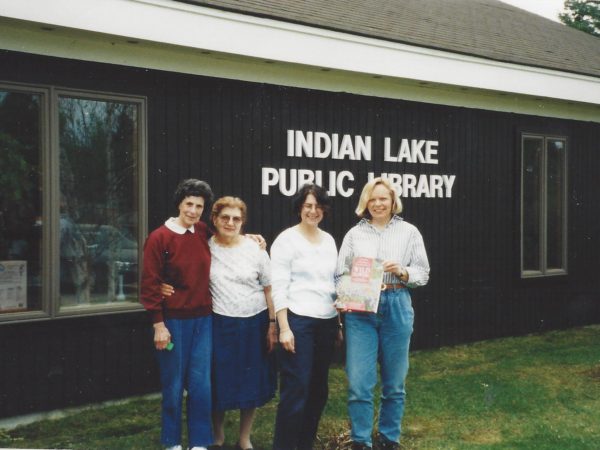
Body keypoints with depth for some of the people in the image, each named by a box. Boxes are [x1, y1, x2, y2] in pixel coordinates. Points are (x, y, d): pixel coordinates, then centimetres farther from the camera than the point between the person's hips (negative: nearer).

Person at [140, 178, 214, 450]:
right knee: (173, 385, 5)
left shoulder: (204, 233, 5)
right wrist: (158, 324, -12)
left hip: (203, 320, 4)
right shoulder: (159, 238, -8)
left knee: (201, 383, 4)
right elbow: (150, 284, -9)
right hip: (173, 321, -4)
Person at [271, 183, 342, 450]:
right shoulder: (287, 239, -5)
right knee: (295, 389, -6)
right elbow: (278, 287, -9)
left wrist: (339, 323, 13)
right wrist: (284, 328, -15)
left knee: (318, 388, 10)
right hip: (298, 321, -6)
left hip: (326, 322, 6)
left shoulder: (329, 240, 13)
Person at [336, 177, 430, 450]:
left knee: (394, 383, 10)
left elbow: (423, 274, 6)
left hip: (396, 308, 0)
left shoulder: (409, 232, 6)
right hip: (360, 311, 0)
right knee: (359, 383, -3)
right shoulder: (354, 234, 7)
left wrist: (403, 272, -12)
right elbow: (340, 274, 5)